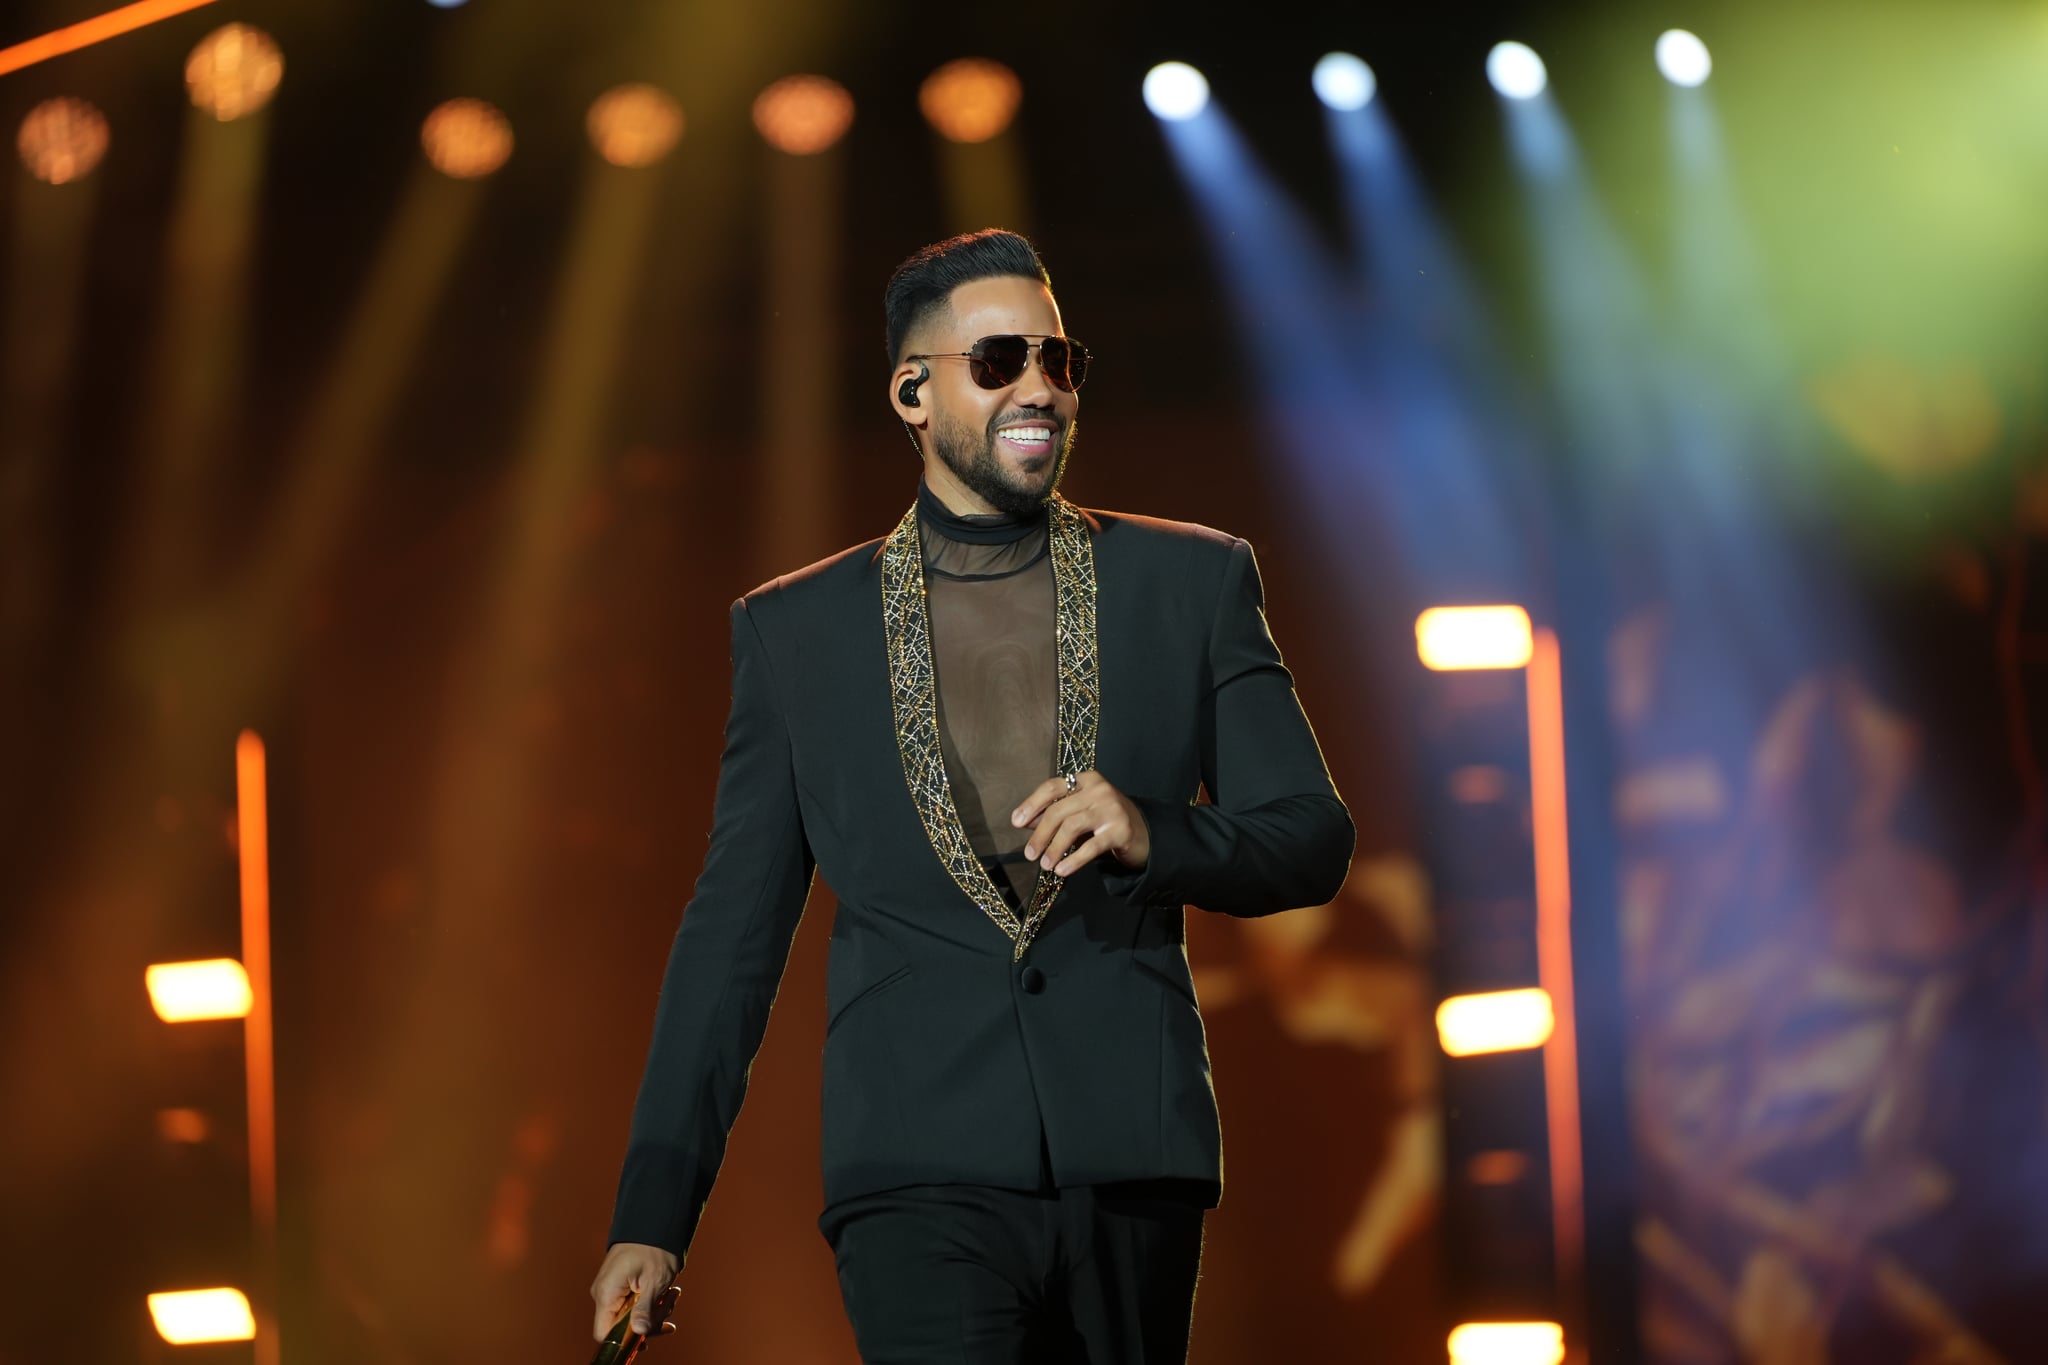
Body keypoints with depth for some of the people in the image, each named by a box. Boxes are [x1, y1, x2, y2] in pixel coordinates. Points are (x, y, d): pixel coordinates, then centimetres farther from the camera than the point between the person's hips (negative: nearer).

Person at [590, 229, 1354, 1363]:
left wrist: (1152, 835, -13)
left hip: (1131, 1169, 2)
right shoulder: (794, 631, 11)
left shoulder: (1192, 582, 12)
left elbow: (1314, 841, 9)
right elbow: (733, 932, 12)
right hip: (921, 1173, -2)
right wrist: (652, 1215, 6)